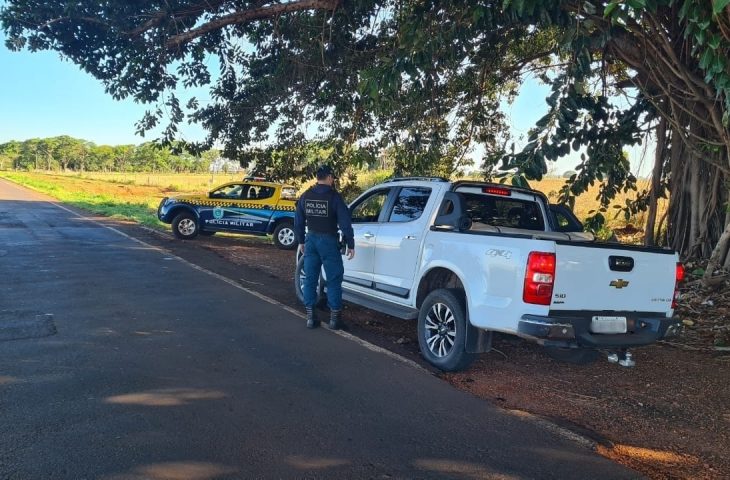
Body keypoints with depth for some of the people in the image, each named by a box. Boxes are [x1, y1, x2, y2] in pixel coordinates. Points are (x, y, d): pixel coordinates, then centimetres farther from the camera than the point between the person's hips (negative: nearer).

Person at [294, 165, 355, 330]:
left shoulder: (305, 196, 4)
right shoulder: (334, 196, -10)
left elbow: (298, 221, 10)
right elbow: (345, 223, -12)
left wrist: (301, 241, 20)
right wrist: (350, 244, -6)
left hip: (311, 239, 5)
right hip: (328, 240, -5)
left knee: (310, 278, 10)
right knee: (334, 279, 4)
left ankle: (310, 317, 13)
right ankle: (334, 317, 6)